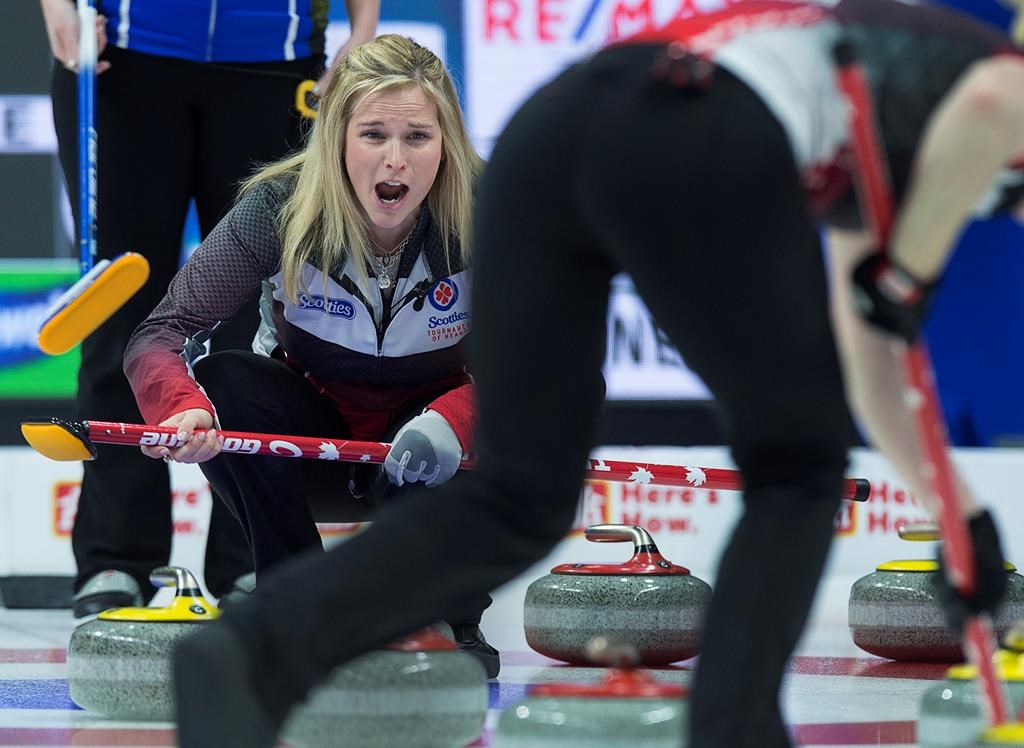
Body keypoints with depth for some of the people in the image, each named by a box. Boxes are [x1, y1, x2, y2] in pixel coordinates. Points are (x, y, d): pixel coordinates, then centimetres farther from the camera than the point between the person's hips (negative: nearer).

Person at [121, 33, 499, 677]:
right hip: (312, 440, 1)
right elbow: (161, 334, -25)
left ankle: (453, 623, -3)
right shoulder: (279, 211, -24)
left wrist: (453, 422, -42)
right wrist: (182, 408, -48)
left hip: (421, 441, -1)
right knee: (222, 381, -30)